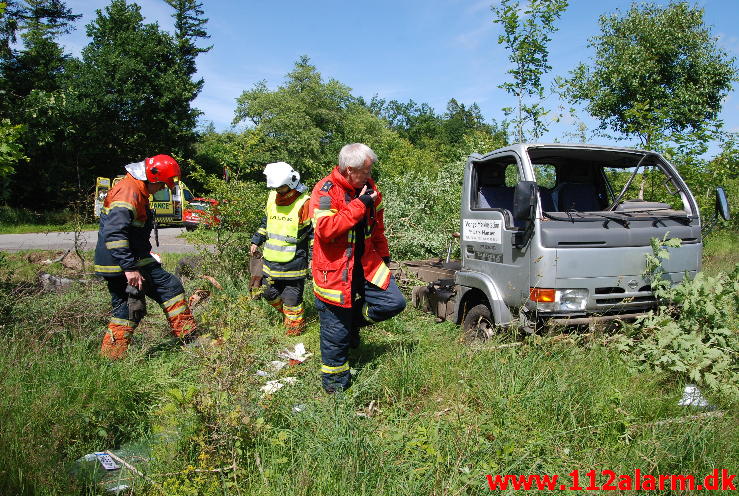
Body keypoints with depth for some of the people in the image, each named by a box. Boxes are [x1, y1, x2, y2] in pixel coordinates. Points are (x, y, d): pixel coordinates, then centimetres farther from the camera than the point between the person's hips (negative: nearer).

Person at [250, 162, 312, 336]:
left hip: (294, 262, -7)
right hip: (272, 260, 7)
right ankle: (286, 312, 40)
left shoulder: (303, 202, -12)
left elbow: (314, 230, -9)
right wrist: (256, 241, 19)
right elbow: (265, 222, 22)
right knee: (271, 294, 17)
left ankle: (295, 328, 18)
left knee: (292, 298, 1)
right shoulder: (272, 198, 8)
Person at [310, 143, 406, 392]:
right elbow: (325, 229, -29)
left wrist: (384, 254, 22)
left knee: (394, 302, -2)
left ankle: (352, 319, 22)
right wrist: (359, 205, -26)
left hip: (366, 263, 6)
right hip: (335, 269, -6)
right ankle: (335, 383, 24)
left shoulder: (369, 188, 6)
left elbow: (378, 226, 19)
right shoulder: (325, 191, -15)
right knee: (336, 333, 3)